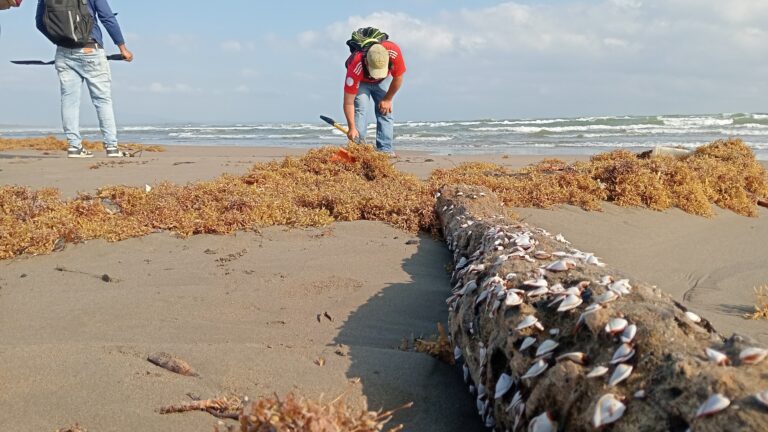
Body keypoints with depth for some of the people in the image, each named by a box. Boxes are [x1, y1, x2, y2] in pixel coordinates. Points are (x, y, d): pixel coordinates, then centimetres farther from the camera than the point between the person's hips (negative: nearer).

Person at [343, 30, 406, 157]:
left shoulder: (394, 52, -39)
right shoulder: (355, 67, -44)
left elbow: (398, 78, -17)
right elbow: (348, 103, -38)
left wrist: (388, 99, -10)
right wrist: (352, 128, -42)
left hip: (384, 80, 2)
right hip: (361, 82, -2)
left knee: (385, 111, -8)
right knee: (360, 109, -20)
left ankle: (385, 150, -8)